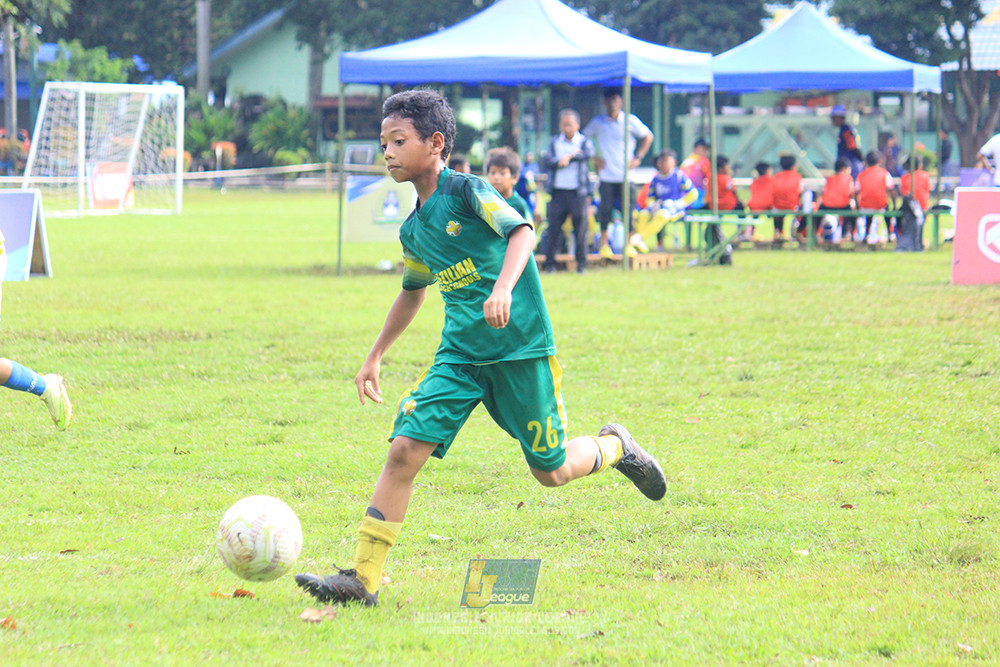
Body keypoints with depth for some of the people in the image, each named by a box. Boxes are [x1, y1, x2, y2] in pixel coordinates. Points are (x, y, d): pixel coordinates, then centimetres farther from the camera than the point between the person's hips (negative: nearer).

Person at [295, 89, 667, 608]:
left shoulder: (468, 191, -10)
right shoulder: (413, 230, 11)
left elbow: (521, 231, -25)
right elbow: (413, 291, 28)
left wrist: (503, 287, -42)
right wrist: (375, 356, 28)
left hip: (521, 349, -5)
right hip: (459, 355, 5)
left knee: (552, 472, 3)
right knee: (405, 449, -13)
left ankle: (615, 447, 37)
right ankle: (363, 578, -15)